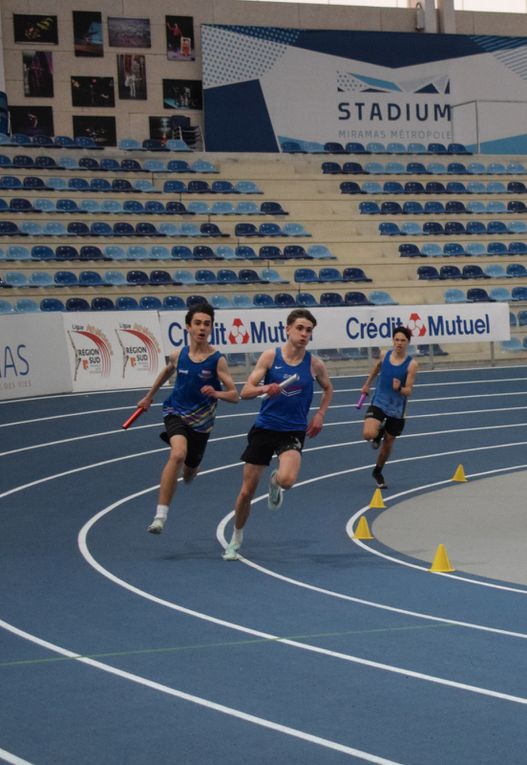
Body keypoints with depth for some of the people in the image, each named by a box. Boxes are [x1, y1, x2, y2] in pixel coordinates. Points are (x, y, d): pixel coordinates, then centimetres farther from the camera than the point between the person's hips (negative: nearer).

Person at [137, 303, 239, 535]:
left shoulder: (217, 360, -13)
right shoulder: (178, 356, -5)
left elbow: (234, 395, -13)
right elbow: (166, 372, 19)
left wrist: (216, 393, -33)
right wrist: (149, 397, 29)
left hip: (201, 421, 1)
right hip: (176, 412, -1)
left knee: (189, 472, 17)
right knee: (178, 454, -30)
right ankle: (160, 515, -30)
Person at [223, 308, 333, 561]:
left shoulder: (314, 364, -2)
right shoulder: (270, 356, -6)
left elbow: (328, 389, 19)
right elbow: (245, 392, -9)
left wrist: (320, 414, 6)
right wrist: (265, 388, -29)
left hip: (293, 431, 0)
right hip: (264, 427, 0)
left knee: (287, 479, -28)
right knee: (246, 492, 4)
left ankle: (275, 483, 12)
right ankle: (236, 539, 28)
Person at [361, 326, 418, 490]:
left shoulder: (411, 364, -14)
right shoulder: (384, 355, -5)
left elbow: (408, 391, -14)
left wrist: (399, 388, -35)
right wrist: (367, 384, 28)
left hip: (396, 409, -1)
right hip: (378, 403, 1)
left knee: (388, 443, 13)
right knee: (368, 434, -24)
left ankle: (378, 472, 40)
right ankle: (379, 432, 15)